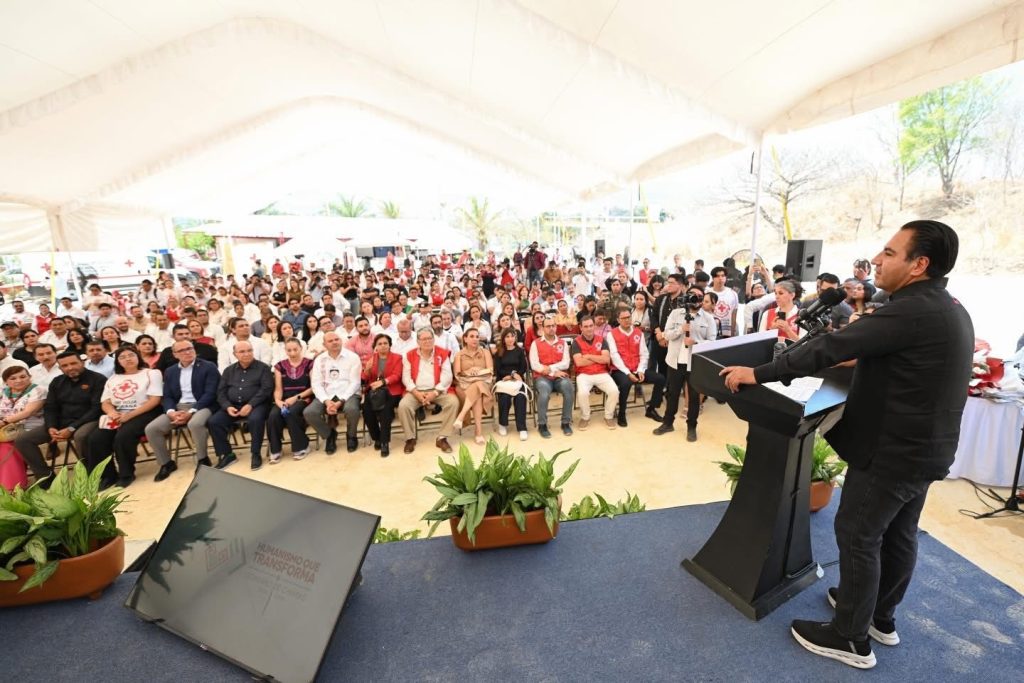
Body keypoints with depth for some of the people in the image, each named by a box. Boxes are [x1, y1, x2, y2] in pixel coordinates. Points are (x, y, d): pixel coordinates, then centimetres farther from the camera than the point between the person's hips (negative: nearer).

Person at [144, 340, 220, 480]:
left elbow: (210, 394, -10)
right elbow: (167, 397, 9)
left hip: (200, 406, -5)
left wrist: (191, 412, -20)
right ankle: (167, 463, 6)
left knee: (195, 424, -36)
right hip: (177, 408, 6)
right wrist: (171, 412, -13)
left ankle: (203, 459, -12)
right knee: (151, 428, -15)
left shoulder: (208, 367, -2)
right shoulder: (170, 371, 15)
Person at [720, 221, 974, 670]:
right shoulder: (950, 310, 7)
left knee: (857, 535, 4)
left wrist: (758, 373, -26)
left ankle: (851, 638, 19)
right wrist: (862, 361, 27)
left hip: (892, 450, -9)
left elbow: (831, 347, -29)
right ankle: (881, 616, 40)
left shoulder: (911, 310, -24)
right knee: (898, 534, 21)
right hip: (926, 447, 10)